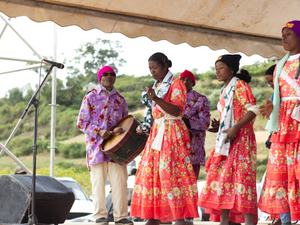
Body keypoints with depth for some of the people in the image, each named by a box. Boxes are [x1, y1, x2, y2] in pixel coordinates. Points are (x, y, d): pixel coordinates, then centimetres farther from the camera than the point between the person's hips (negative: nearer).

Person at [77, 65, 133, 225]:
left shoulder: (120, 99, 15)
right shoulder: (90, 97, 6)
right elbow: (81, 123, 3)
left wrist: (120, 131, -6)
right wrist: (99, 131, -12)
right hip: (97, 145, -2)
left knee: (120, 180, -4)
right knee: (98, 180, -3)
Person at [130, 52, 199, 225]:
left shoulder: (176, 84, -6)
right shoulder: (156, 86, 18)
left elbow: (177, 110, -17)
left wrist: (156, 99, -28)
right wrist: (145, 127, 13)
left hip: (172, 133, -8)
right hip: (156, 133, 8)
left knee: (172, 173, -13)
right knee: (151, 173, 3)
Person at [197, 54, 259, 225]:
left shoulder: (240, 86, -6)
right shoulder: (224, 91, 20)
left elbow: (253, 110, -16)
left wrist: (235, 128, -24)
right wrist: (219, 126, 9)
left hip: (240, 138, -9)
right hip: (225, 140, 9)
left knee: (241, 176, -14)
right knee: (223, 178, 4)